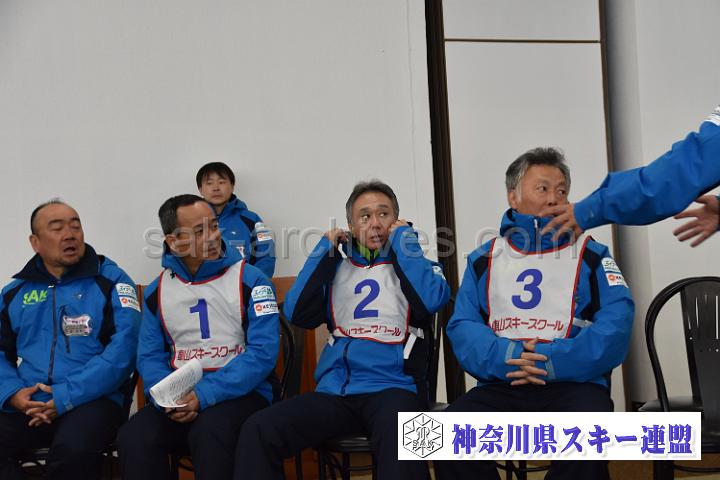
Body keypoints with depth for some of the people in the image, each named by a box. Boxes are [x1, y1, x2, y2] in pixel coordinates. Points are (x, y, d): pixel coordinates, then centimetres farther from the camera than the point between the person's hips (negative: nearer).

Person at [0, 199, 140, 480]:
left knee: (73, 449, -35)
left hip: (92, 399, -3)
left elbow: (123, 348, -8)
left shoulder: (111, 280, 4)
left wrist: (67, 397, -17)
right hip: (27, 404, 3)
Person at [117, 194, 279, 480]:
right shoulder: (157, 291, 10)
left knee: (209, 432, -35)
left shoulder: (250, 280, -2)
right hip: (180, 398, 3)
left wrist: (204, 394, -21)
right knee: (133, 437, -26)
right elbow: (150, 356, 9)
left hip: (240, 392, -3)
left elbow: (263, 352, -11)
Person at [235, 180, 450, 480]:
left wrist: (404, 239, 2)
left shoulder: (415, 262, 14)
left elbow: (433, 300, -9)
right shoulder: (337, 267, 22)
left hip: (391, 387, -3)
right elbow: (297, 314, 6)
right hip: (334, 391, 4)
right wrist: (325, 249, 9)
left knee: (399, 439, -40)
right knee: (258, 430, -21)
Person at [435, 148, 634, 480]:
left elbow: (616, 322, -2)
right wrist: (502, 356, -14)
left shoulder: (591, 255, 12)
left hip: (573, 381, -1)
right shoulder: (483, 260, 18)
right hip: (501, 384, 2)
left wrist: (554, 361, -16)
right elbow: (462, 326, 8)